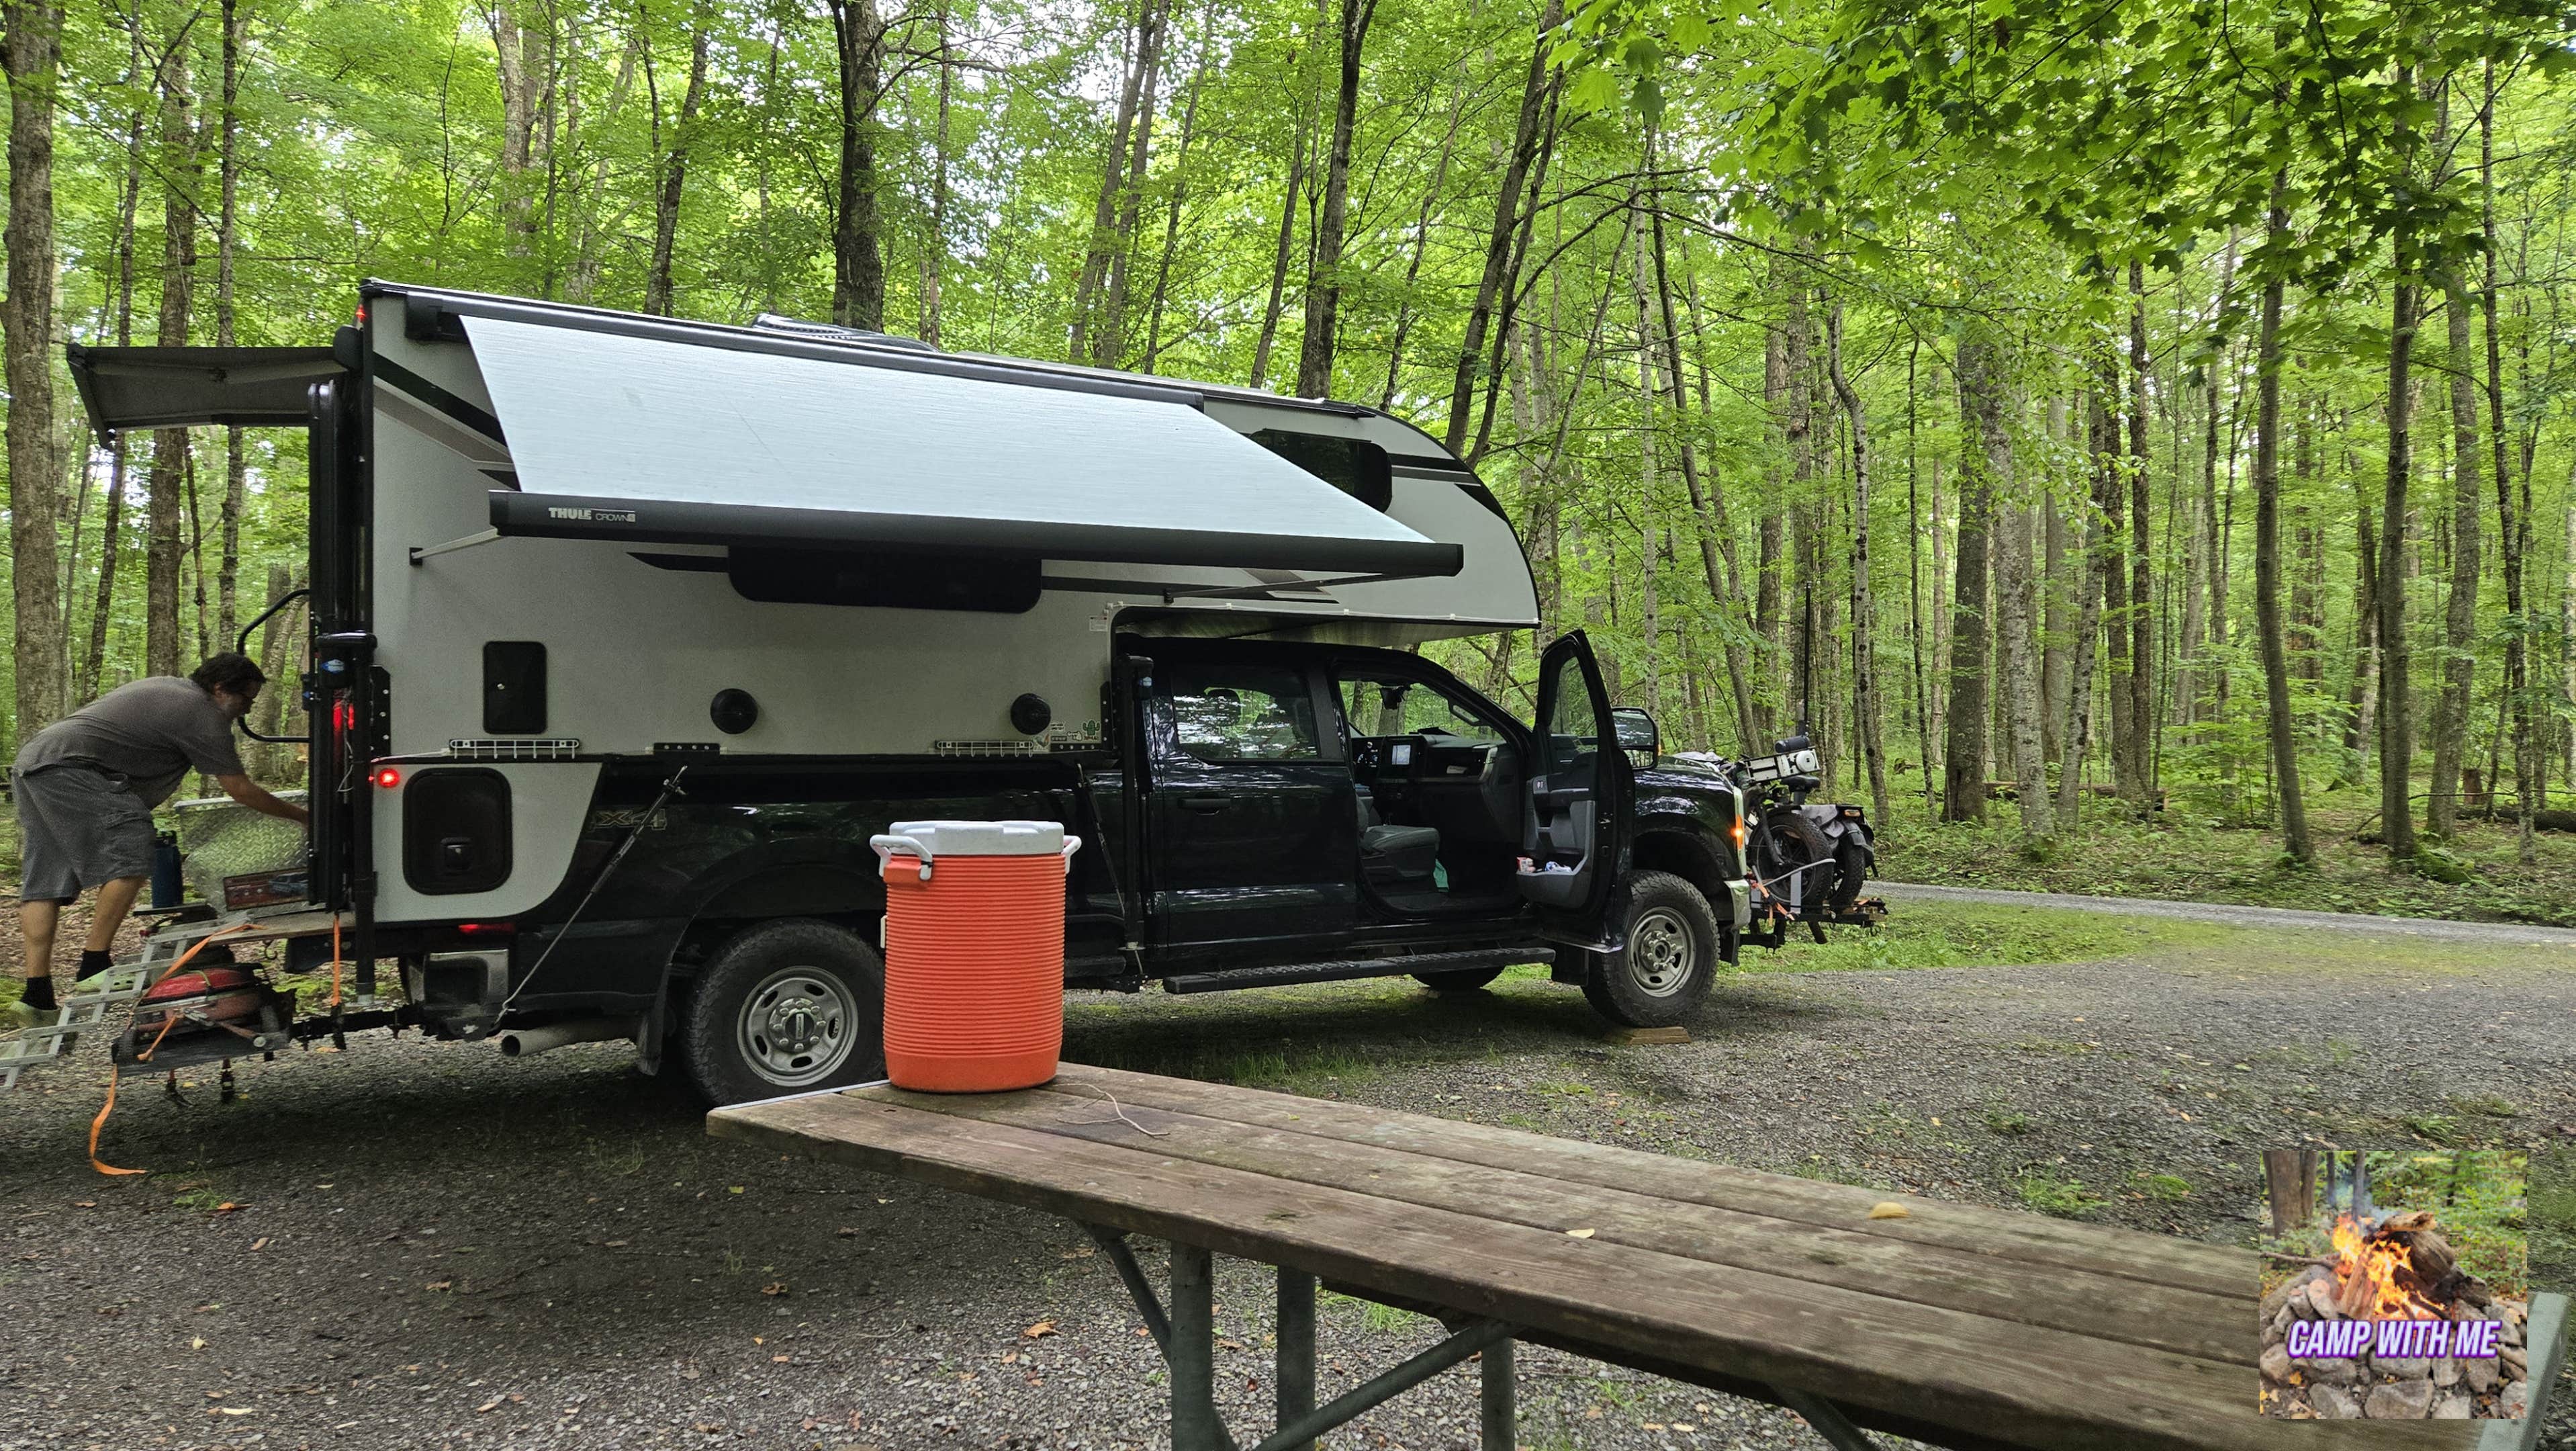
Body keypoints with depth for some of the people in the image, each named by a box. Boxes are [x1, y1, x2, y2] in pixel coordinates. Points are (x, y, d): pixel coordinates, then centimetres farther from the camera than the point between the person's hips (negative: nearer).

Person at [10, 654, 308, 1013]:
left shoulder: (167, 686, 22)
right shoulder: (204, 716, -8)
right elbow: (242, 791, -5)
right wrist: (304, 817, 4)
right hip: (65, 765, -11)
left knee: (43, 882, 7)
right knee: (132, 853, -16)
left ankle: (36, 991, 2)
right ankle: (93, 967, -14)